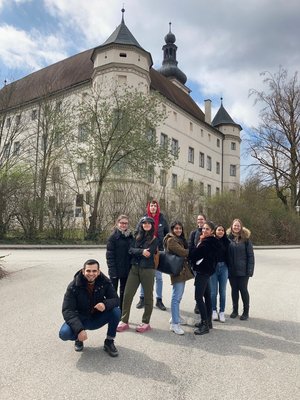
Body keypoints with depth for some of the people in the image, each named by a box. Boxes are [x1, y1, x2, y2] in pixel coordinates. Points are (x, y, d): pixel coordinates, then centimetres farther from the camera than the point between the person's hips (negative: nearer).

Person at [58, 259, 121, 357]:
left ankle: (109, 342, -3)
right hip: (81, 319, -1)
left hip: (98, 318, 2)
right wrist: (79, 329, -39)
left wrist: (105, 304, -40)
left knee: (116, 311, -25)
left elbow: (116, 299, -15)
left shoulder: (104, 282, -14)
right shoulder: (73, 286, -21)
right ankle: (78, 338, 7)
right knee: (64, 333, -30)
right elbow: (67, 310, -24)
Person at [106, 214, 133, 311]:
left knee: (124, 292, 15)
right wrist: (112, 270, -18)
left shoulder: (130, 236, 5)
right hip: (116, 270, -5)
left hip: (127, 270, 5)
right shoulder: (113, 236, -9)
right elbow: (109, 255, -11)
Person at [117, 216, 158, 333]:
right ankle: (124, 321, 12)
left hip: (148, 270, -3)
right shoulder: (137, 237, 10)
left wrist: (136, 252, -4)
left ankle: (146, 322, 19)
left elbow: (148, 254, -14)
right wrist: (141, 251, -17)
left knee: (148, 296, 6)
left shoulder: (154, 239, -1)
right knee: (127, 294, 1)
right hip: (134, 268, 4)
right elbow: (131, 250, -2)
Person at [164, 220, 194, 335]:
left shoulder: (180, 239, 19)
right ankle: (174, 324, -5)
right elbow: (182, 252, -18)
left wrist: (189, 254, -5)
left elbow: (185, 252, 15)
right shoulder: (171, 240, -11)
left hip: (182, 270, 10)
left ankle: (175, 317, 30)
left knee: (178, 296, 17)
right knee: (176, 297, -8)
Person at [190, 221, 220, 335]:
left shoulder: (207, 242, -18)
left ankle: (205, 325, -6)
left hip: (203, 271, -10)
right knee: (207, 296, 14)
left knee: (199, 297, -10)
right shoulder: (212, 241, 13)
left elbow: (194, 255, -17)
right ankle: (208, 321, 23)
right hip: (206, 271, 10)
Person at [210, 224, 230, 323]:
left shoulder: (226, 242, 3)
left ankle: (222, 312, 18)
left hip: (223, 267, 3)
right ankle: (214, 311, 19)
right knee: (213, 291, 3)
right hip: (213, 267, -2)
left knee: (222, 291, 8)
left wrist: (229, 267, 1)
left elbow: (228, 255, 7)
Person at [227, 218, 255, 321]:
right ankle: (235, 310, 27)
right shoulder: (228, 238, 0)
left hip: (243, 270, -2)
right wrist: (226, 268, -3)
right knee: (234, 290, 13)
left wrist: (250, 269, -10)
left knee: (243, 289, 6)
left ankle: (246, 312, 21)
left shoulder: (245, 239, -4)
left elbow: (250, 255, -5)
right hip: (232, 270, 2)